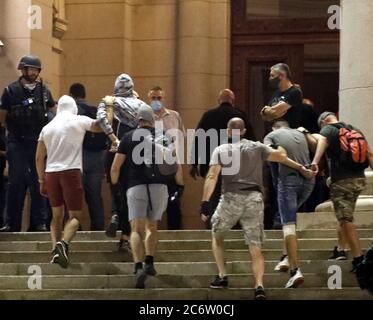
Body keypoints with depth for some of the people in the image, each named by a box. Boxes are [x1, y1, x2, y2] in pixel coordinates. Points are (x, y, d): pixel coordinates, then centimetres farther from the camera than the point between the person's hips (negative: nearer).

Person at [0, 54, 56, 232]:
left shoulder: (43, 90, 8)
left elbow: (56, 111, 19)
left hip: (39, 143, 2)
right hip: (17, 143, -2)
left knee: (39, 183, 2)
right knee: (16, 182, -3)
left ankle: (39, 223, 6)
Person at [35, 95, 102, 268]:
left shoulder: (47, 128, 13)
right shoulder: (79, 121, 2)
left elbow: (39, 158, 14)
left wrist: (42, 181, 21)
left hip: (51, 173, 4)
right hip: (71, 172, -4)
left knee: (57, 215, 16)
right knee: (75, 216, -3)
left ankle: (55, 249, 0)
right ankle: (63, 243, -29)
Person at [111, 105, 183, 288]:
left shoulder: (128, 137, 9)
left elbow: (115, 167, 6)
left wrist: (114, 185, 22)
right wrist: (179, 184, 18)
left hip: (135, 187, -1)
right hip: (159, 186, 1)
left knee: (137, 229, -6)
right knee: (151, 226, 19)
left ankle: (139, 267, -25)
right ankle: (149, 263, 6)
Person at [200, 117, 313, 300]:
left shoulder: (221, 150, 7)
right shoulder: (257, 147, 13)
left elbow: (212, 177, -4)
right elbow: (279, 157, 5)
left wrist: (205, 203, -9)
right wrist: (301, 169, 11)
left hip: (231, 198, -1)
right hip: (254, 198, 1)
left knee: (217, 235, 24)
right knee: (255, 247, 4)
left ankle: (222, 276, 16)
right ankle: (259, 286, -14)